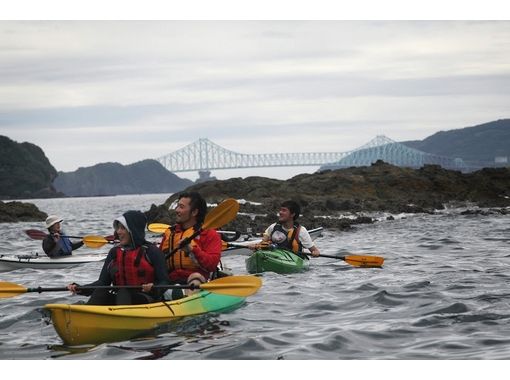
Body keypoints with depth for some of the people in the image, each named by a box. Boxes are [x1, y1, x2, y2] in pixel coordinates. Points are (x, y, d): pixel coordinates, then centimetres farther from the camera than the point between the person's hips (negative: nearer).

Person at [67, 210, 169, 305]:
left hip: (147, 301, -4)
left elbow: (164, 282, -4)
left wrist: (153, 288, -27)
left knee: (123, 293, -32)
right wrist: (80, 289, -9)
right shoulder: (114, 252, 14)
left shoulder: (151, 251, 0)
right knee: (101, 292, -24)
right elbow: (103, 282, 8)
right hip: (118, 300, 4)